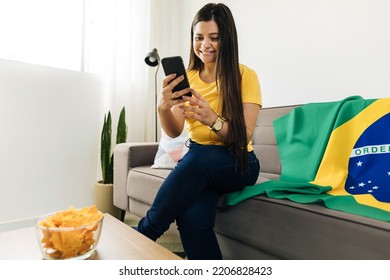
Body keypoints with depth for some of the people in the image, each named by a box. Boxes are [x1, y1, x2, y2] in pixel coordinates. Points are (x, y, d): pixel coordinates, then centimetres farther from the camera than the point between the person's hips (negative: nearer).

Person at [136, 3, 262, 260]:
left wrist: (212, 119, -33)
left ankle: (141, 237, -15)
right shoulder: (187, 78, 4)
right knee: (192, 218, -30)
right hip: (198, 161, 2)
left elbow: (244, 137, -13)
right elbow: (174, 132, -5)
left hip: (238, 164, -1)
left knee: (198, 158, -35)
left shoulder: (246, 76, -5)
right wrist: (163, 107, -27)